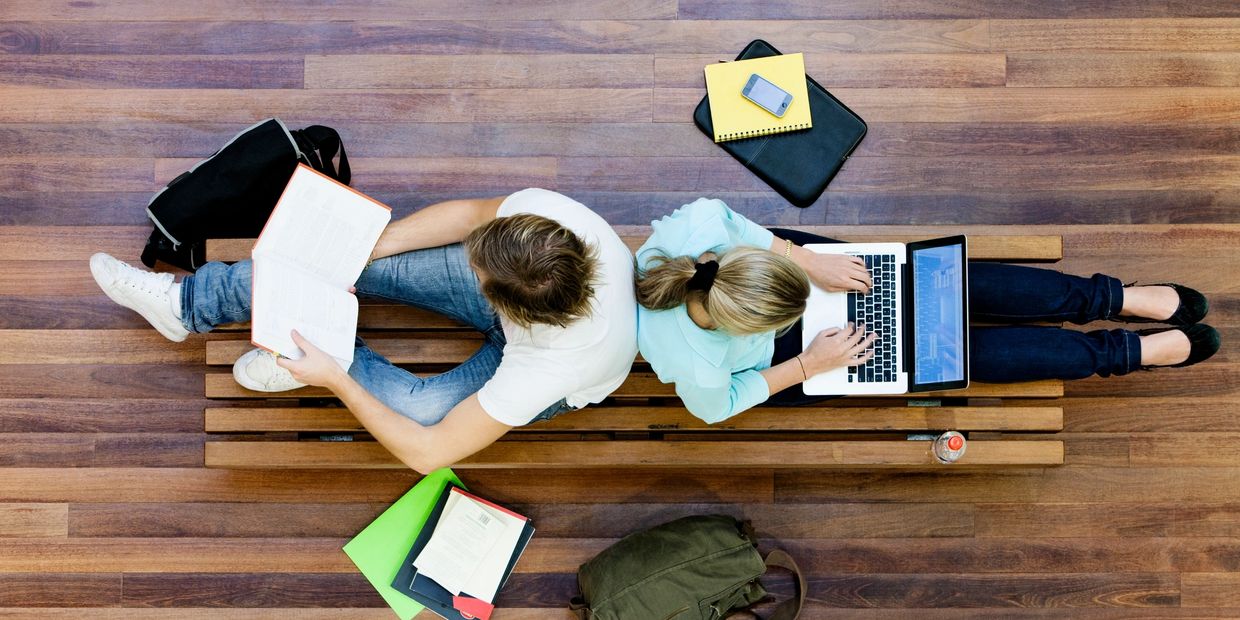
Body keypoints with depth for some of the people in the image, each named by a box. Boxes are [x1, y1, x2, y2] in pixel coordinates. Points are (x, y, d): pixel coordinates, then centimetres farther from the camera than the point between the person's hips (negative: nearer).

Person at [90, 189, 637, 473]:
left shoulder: (546, 369, -44)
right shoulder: (544, 210, -36)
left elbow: (428, 453, -33)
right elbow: (470, 214, -12)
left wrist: (334, 379, -29)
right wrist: (365, 248, -18)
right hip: (525, 294, 4)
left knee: (414, 407, -30)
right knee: (361, 257, -12)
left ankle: (331, 363, 7)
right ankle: (186, 302, 8)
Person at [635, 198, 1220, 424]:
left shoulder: (696, 228, -35)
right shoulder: (696, 366, -41)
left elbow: (731, 219, -11)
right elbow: (715, 408, -18)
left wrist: (809, 261, -16)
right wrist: (809, 364, -17)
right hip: (774, 359, -4)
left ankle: (1116, 298, 15)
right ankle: (1135, 350, 13)